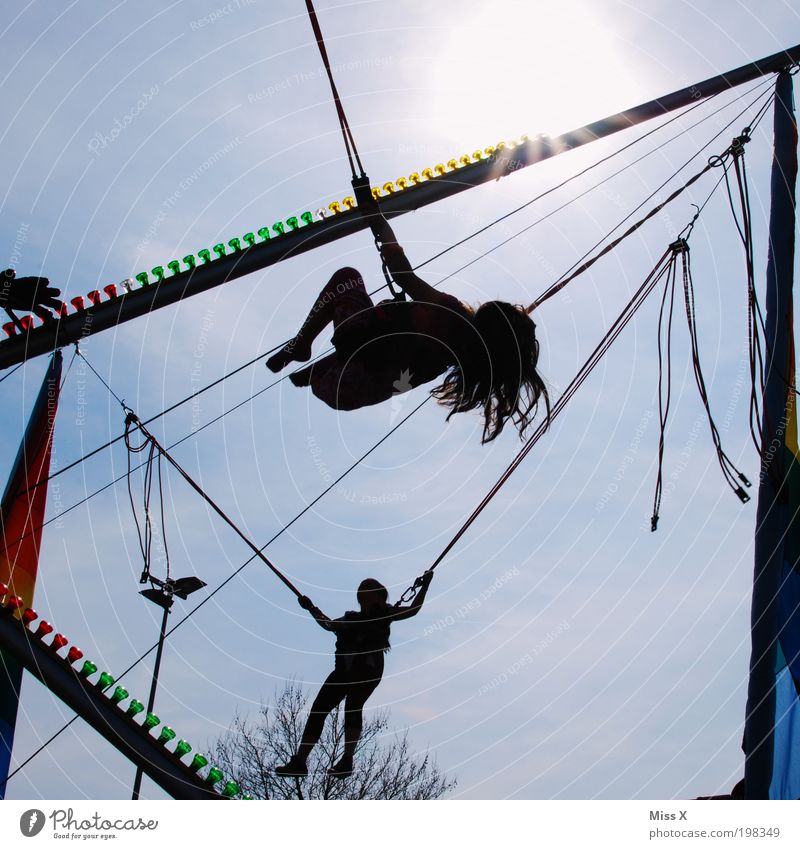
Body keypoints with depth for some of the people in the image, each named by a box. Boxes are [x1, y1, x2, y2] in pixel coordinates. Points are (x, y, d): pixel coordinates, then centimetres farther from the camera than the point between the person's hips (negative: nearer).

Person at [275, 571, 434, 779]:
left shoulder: (384, 615, 10)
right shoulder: (351, 618, 21)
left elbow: (413, 609, 8)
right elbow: (329, 624, 34)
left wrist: (425, 586, 5)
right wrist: (311, 609, 31)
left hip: (367, 672, -5)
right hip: (344, 672, 5)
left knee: (352, 708, -27)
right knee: (318, 709, -3)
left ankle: (347, 761, -27)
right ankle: (299, 762, 0)